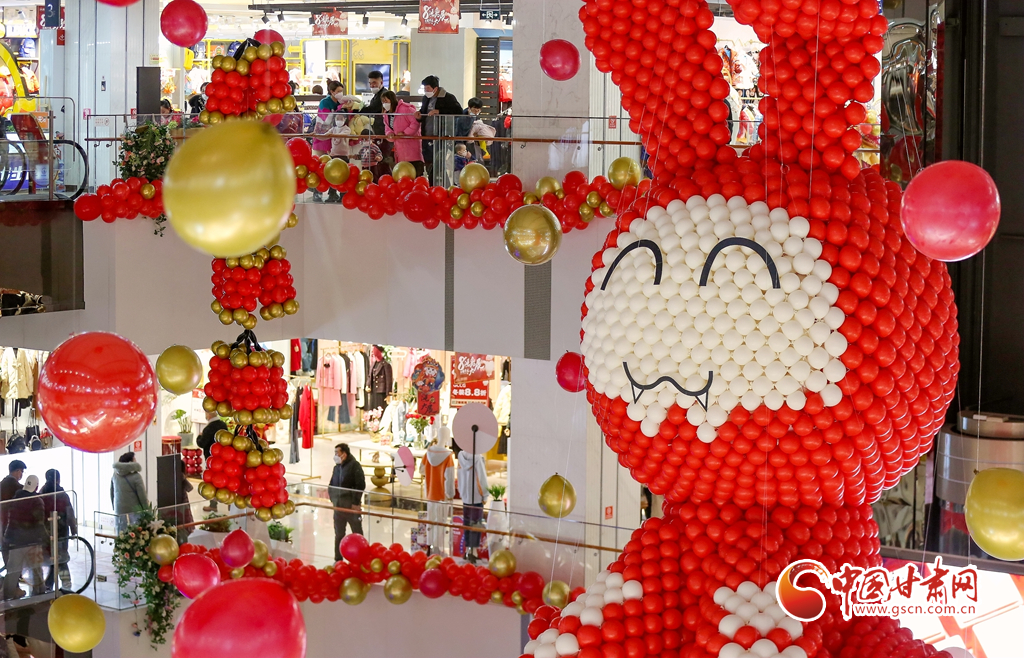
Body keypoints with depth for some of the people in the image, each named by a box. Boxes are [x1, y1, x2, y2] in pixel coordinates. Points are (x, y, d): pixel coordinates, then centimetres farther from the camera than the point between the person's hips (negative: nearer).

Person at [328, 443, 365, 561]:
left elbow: (361, 485, -15)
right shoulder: (337, 467, 10)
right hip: (338, 506, 6)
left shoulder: (355, 466, -10)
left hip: (351, 506, -6)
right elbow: (332, 485, 19)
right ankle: (338, 559, 19)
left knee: (357, 533, 3)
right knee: (338, 534, 11)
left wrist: (356, 502, -17)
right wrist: (332, 499, 7)